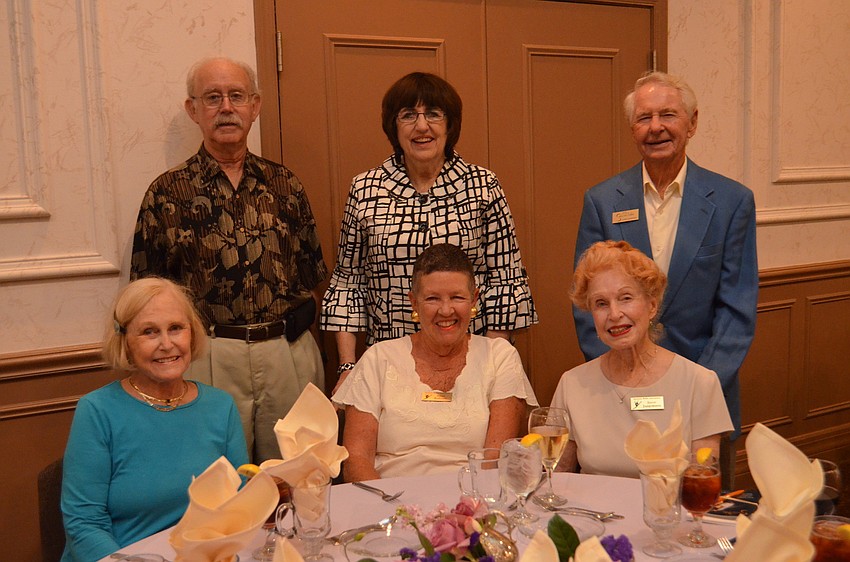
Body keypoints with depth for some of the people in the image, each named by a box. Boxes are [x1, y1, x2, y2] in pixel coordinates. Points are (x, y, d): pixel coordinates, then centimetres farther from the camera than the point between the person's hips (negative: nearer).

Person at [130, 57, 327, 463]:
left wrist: (306, 308, 2)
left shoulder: (284, 185, 9)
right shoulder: (167, 193, 1)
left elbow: (313, 268, 17)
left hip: (290, 350, 3)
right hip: (211, 358, -2)